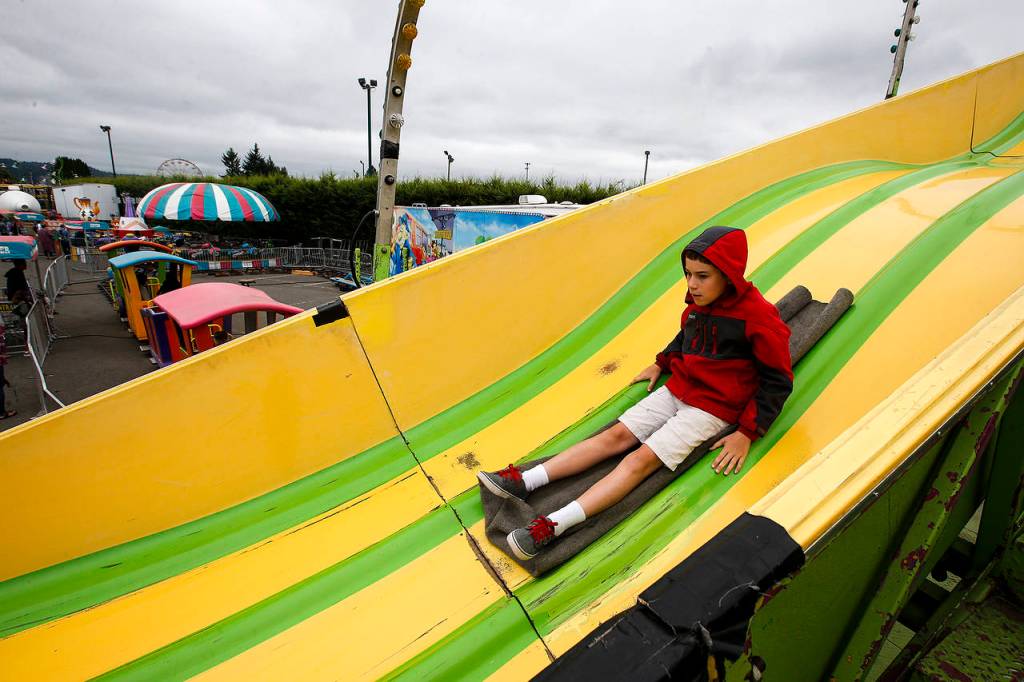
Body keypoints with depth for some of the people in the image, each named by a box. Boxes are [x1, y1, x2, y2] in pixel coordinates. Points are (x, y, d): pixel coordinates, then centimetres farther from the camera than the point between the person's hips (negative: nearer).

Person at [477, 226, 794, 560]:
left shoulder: (757, 316, -16)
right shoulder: (698, 303, 4)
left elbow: (778, 380, -10)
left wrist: (747, 433, -14)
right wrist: (661, 363, 19)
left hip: (712, 408, -6)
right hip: (675, 391, 7)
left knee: (644, 458, -22)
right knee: (617, 435, -8)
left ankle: (554, 525, -34)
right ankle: (524, 481, -18)